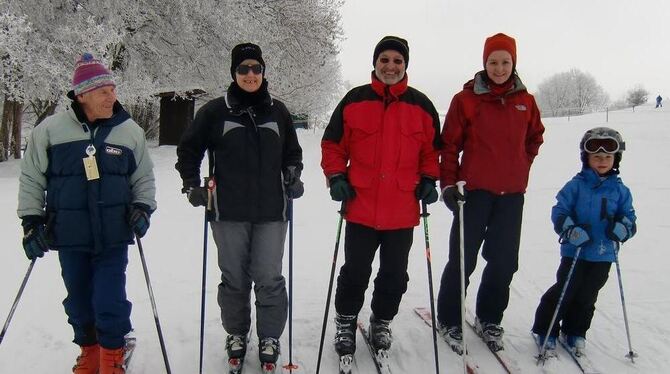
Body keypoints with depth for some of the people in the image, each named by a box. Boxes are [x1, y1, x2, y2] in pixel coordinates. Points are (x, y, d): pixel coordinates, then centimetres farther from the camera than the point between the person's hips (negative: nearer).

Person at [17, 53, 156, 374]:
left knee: (110, 302, -3)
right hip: (69, 236, 1)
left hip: (113, 236, -1)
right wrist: (31, 221, 4)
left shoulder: (130, 131, 1)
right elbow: (31, 178, 7)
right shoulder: (50, 129, -2)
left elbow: (143, 178, 12)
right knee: (78, 300, 14)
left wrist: (143, 207, -3)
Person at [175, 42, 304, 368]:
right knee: (234, 278, 10)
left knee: (269, 278, 3)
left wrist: (293, 177, 5)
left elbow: (292, 152, 21)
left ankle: (269, 337, 21)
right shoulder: (215, 111, 1)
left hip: (271, 210, 1)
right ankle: (236, 334, 29)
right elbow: (188, 149, 11)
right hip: (229, 211, -1)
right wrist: (192, 186, 2)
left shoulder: (277, 111, 8)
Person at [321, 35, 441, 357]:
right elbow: (333, 144, 6)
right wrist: (336, 177, -5)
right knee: (355, 272, 10)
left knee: (394, 275, 14)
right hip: (361, 207, -1)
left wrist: (428, 179, 0)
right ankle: (345, 323, 31)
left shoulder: (421, 105, 5)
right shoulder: (354, 101, 1)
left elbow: (432, 149, 13)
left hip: (402, 211, 2)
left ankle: (381, 322, 36)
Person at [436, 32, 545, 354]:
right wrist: (449, 183, -8)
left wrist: (520, 167, 16)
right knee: (463, 260, 1)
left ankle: (489, 320, 27)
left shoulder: (525, 101, 6)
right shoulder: (466, 99, -4)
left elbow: (535, 137, 23)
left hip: (512, 194, 4)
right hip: (474, 191, -4)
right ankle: (449, 320, 18)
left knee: (504, 261, 9)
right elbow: (450, 145, -2)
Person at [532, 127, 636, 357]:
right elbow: (559, 211, -7)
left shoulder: (620, 190, 4)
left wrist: (623, 228, -15)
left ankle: (575, 332, 31)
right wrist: (570, 229, -25)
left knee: (587, 296, 14)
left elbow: (629, 217, 8)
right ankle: (545, 331, 11)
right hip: (575, 251, -3)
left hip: (603, 254, 3)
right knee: (564, 291, -2)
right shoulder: (576, 186, -5)